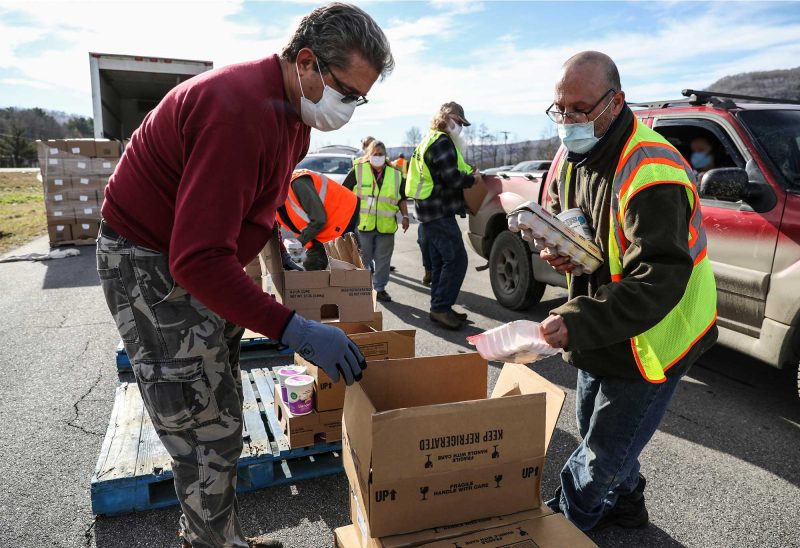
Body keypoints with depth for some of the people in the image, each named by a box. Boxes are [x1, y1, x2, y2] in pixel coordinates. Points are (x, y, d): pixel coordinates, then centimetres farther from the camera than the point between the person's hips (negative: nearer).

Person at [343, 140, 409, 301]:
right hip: (362, 225, -2)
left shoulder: (395, 175, 8)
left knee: (383, 259, 9)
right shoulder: (358, 170, -2)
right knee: (363, 258, 5)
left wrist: (405, 216, 6)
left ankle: (380, 288, 21)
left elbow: (401, 198, 15)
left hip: (386, 226, 3)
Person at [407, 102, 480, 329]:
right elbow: (452, 179, -20)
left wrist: (467, 173, 9)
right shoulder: (443, 142, -13)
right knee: (456, 259, -10)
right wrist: (473, 178, -3)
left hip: (430, 211, 11)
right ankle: (441, 308, -8)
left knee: (440, 261, 12)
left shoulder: (429, 142, 21)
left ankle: (439, 308, 17)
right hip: (440, 211, -11)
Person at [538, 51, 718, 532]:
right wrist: (557, 250, -9)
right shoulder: (576, 158, 0)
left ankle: (562, 522, 32)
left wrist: (578, 324, -46)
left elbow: (658, 282, -36)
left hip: (652, 339, -9)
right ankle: (625, 503, 51)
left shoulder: (650, 172, -30)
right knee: (596, 427, 26)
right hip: (601, 332, 9)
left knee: (604, 451, 7)